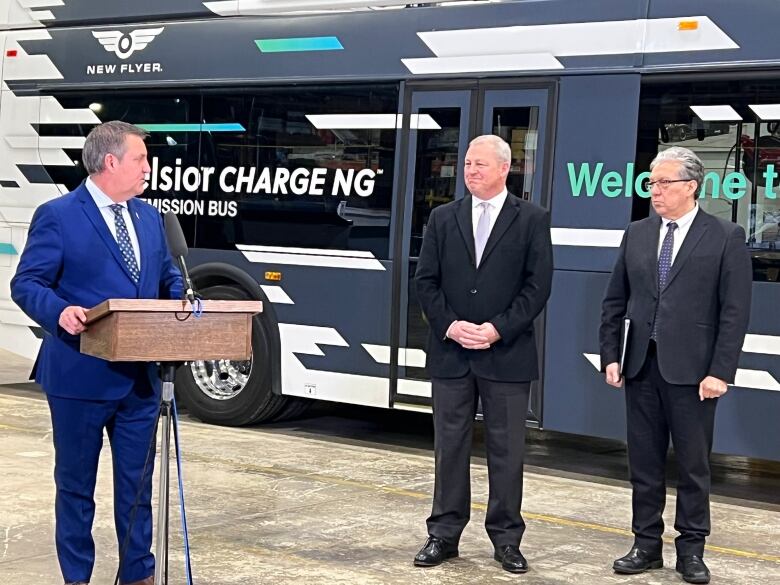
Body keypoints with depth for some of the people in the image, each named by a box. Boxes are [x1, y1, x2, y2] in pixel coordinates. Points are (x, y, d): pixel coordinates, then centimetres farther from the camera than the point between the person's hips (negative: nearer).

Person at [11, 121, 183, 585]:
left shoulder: (149, 217, 12)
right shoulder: (57, 216, -8)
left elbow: (169, 280, 18)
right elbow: (27, 284, -10)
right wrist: (60, 312, -29)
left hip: (141, 375, 6)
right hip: (81, 376, -5)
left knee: (137, 482, 12)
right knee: (76, 483, 9)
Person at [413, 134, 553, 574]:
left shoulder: (532, 220, 1)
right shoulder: (444, 219, 9)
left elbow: (538, 286, -5)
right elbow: (426, 281, 6)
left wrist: (498, 330, -14)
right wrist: (449, 326, -9)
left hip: (508, 355, -2)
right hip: (451, 353, 2)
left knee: (507, 451, 4)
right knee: (450, 447, 9)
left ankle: (506, 538, 15)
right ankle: (444, 534, 18)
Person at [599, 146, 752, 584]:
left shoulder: (726, 237, -4)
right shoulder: (637, 234, 9)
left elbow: (735, 312, -8)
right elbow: (615, 302, 12)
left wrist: (720, 371, -13)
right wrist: (611, 356, 4)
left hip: (692, 370, -4)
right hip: (641, 367, 4)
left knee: (693, 466, 6)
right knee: (644, 462, 10)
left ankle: (691, 549, 17)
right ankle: (647, 545, 20)